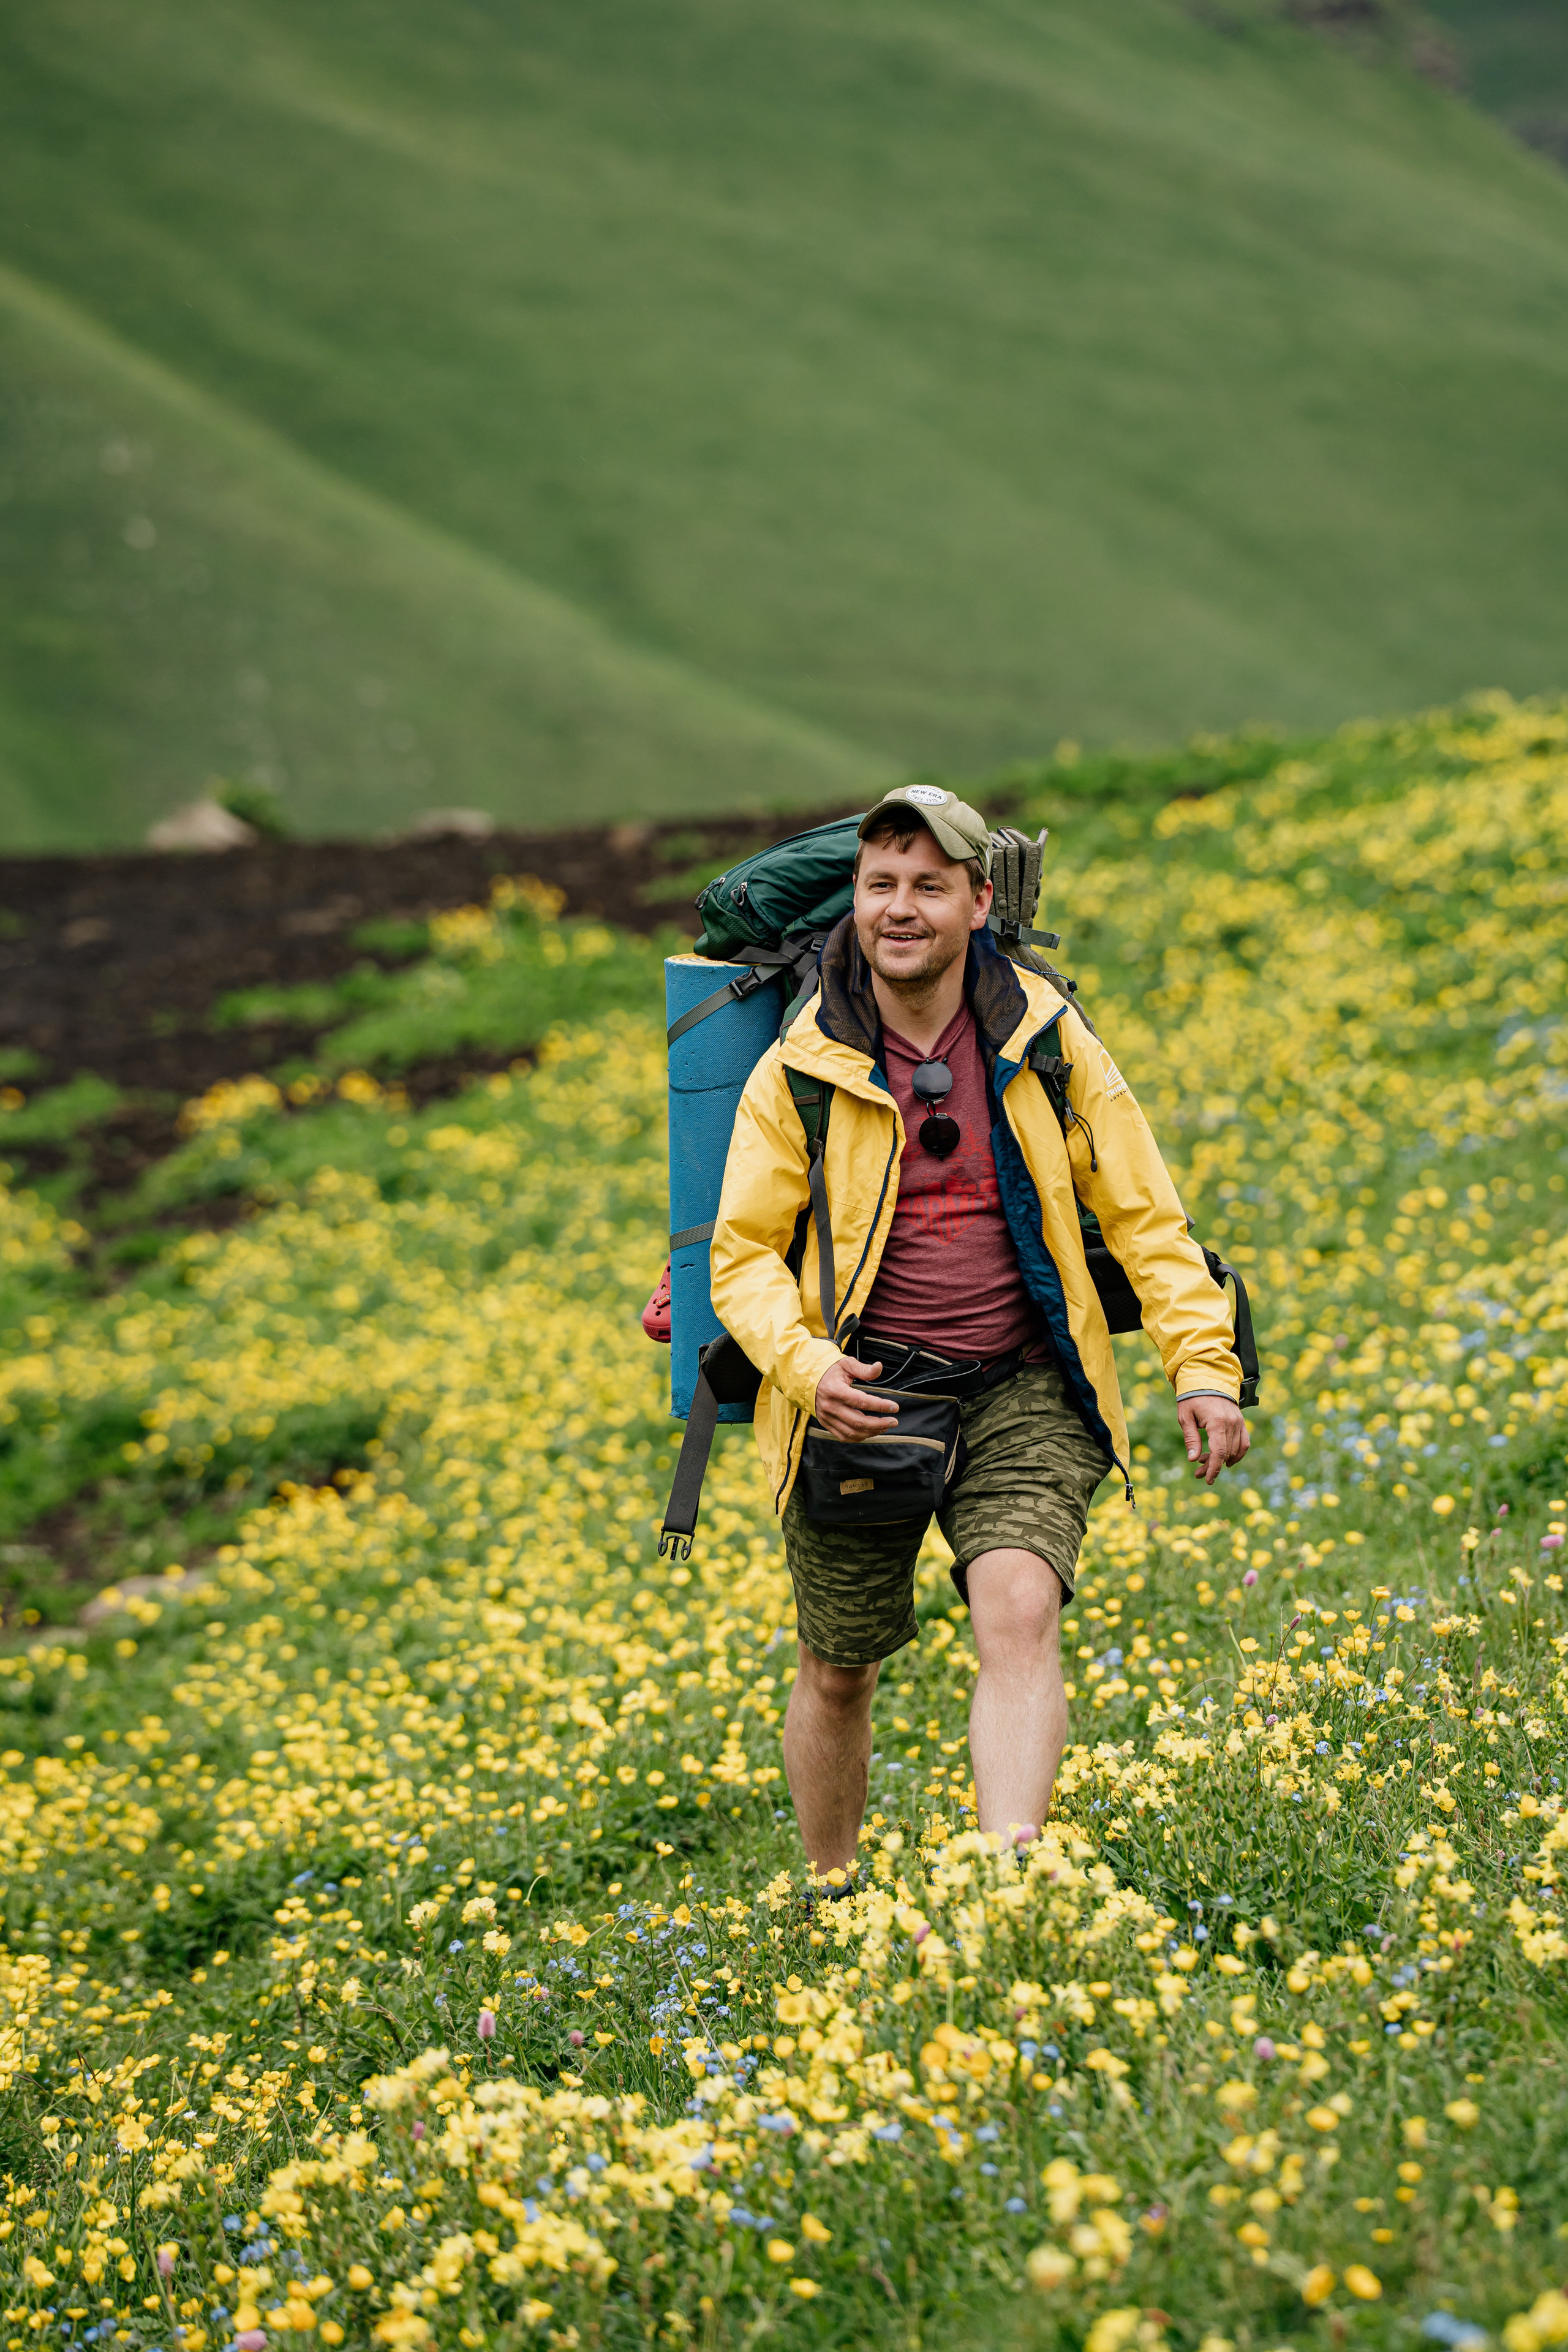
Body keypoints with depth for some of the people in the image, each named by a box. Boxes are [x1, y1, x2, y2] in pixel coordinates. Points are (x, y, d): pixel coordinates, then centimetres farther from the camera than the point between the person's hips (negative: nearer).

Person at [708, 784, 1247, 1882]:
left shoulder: (1046, 1041, 0)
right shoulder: (801, 1072, -2)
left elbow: (1143, 1214, 5)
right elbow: (745, 1253, 1)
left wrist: (1203, 1364, -6)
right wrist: (805, 1366, -18)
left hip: (1021, 1391, 0)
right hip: (857, 1399, 0)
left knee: (1020, 1615, -24)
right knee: (838, 1671, 10)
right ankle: (835, 1896, 34)